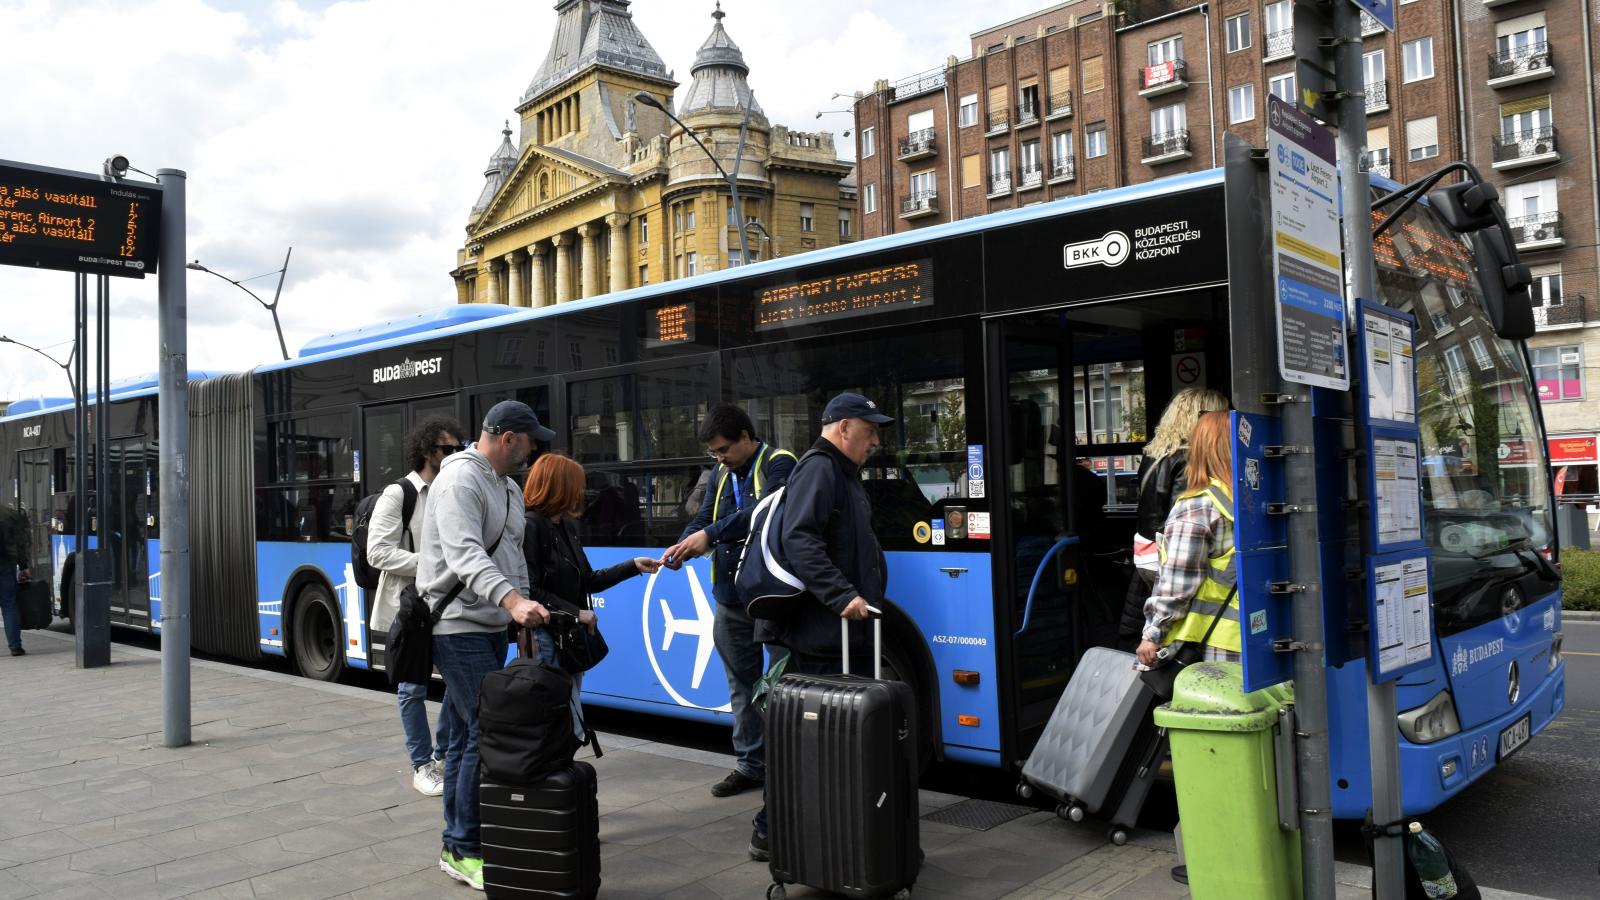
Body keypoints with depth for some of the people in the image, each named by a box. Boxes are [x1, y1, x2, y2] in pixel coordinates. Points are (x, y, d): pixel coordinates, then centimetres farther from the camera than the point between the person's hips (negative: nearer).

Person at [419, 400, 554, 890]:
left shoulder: (509, 487, 14)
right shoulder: (461, 480, -16)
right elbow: (465, 555, -30)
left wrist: (524, 611, 14)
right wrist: (511, 600, -43)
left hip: (492, 628, 10)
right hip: (459, 628, -10)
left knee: (467, 733, 14)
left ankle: (457, 841, 25)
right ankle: (463, 850, 1)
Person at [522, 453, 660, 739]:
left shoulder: (566, 526, 14)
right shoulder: (530, 526, -13)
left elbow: (587, 581, 17)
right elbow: (530, 591, -19)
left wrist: (633, 566, 17)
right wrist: (576, 613, -17)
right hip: (546, 637, -9)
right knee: (570, 728, -8)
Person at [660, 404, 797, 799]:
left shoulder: (778, 463, -8)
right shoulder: (721, 473, 16)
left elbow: (762, 510, -23)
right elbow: (703, 517, 13)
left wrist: (710, 535, -28)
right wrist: (683, 547, -8)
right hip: (731, 599, 8)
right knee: (742, 684, 14)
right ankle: (749, 764, 25)